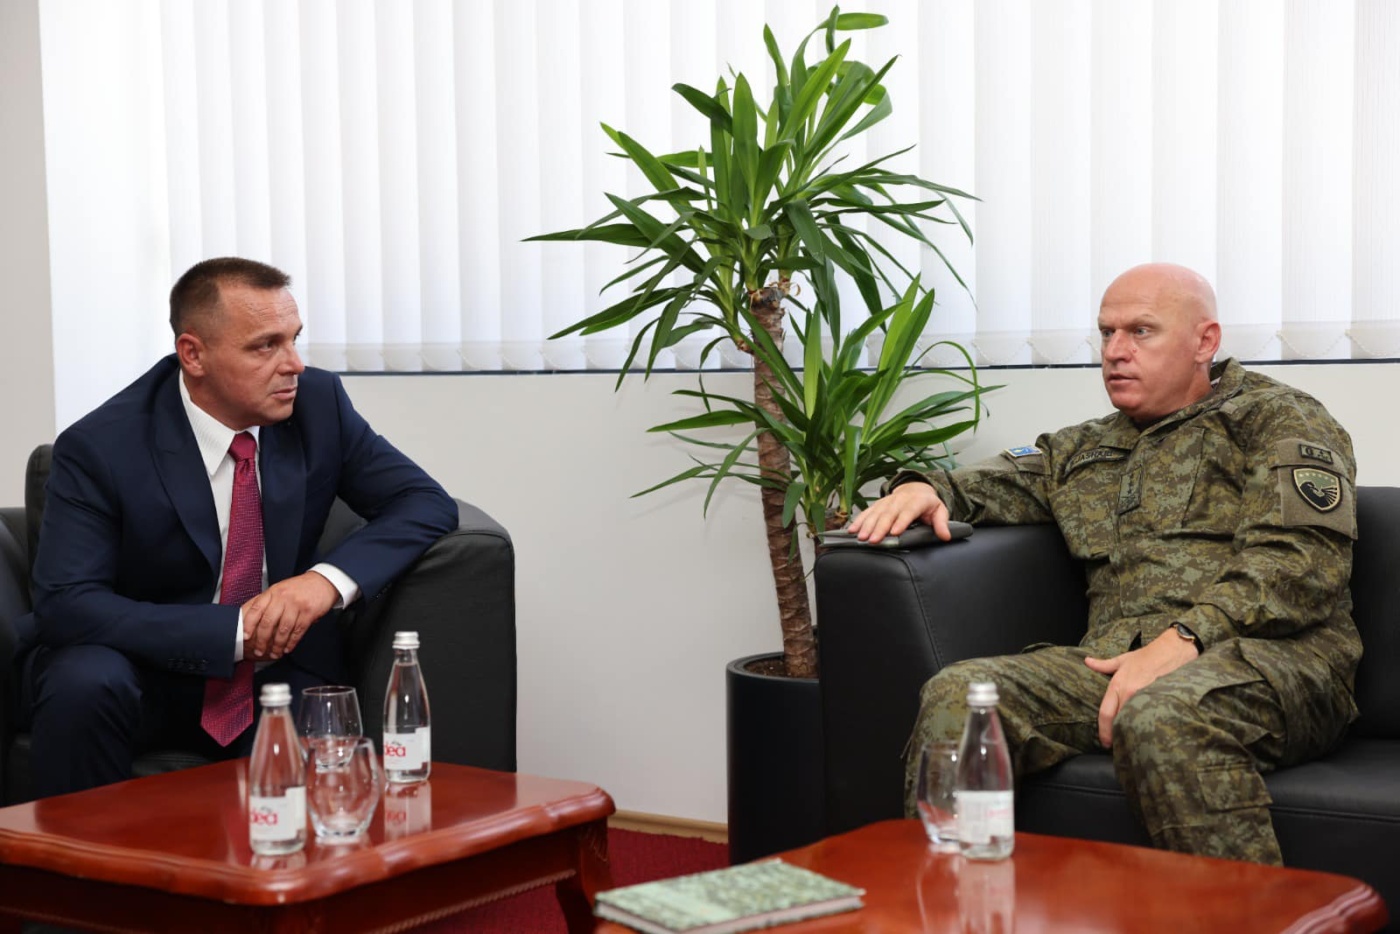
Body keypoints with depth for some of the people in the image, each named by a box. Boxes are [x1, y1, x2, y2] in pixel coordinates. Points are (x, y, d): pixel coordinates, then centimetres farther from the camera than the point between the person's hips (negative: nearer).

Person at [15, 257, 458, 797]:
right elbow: (66, 603, -22)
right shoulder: (99, 448, -16)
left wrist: (329, 579, -23)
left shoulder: (319, 404, -6)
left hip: (277, 671, 2)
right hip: (141, 666, -1)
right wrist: (237, 630, -29)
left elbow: (427, 504, -4)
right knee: (84, 682, -34)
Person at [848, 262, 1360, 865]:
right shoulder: (1084, 450, 30)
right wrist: (923, 488, 5)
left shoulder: (1279, 418, 11)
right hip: (1116, 658, 5)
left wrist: (1184, 639, -19)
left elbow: (1299, 558, -4)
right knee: (956, 696, -22)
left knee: (1160, 716, -40)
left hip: (1267, 653, -5)